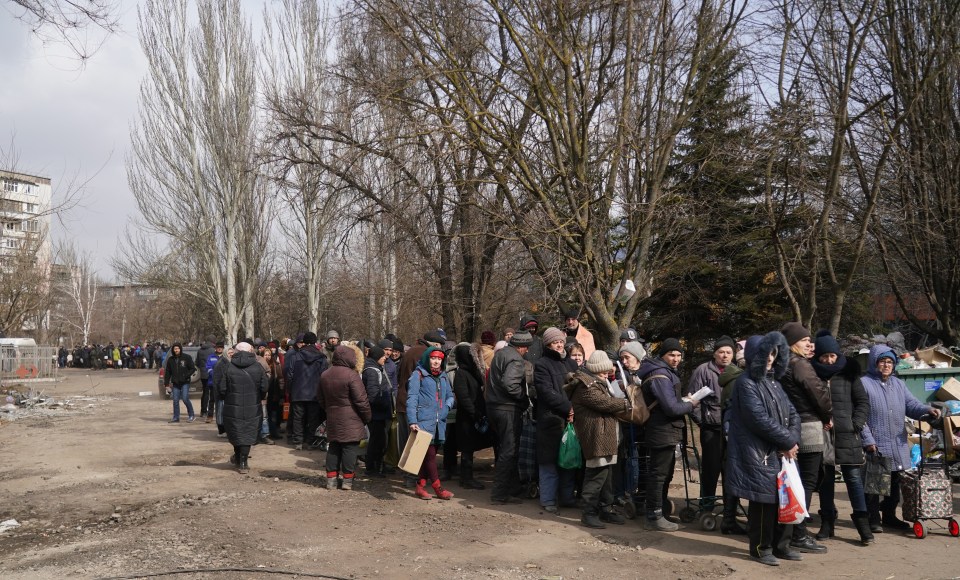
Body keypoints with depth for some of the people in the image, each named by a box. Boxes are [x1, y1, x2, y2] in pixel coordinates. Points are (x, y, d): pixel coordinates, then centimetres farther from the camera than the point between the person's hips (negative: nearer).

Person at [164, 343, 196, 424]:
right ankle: (176, 417, 14)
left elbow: (192, 368, -1)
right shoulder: (170, 359, 7)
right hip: (175, 383, 4)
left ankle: (191, 415, 4)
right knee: (175, 400, 5)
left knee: (185, 399, -10)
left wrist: (186, 375, -14)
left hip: (185, 383, -4)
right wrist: (166, 382, 6)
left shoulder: (186, 358, -3)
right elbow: (167, 372, 12)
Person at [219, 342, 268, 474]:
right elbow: (264, 389, -3)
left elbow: (221, 389, -6)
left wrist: (224, 398, 15)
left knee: (236, 433, 17)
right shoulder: (258, 368, -3)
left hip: (233, 408, 0)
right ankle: (242, 463, 7)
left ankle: (238, 457, 32)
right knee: (248, 434, 8)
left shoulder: (228, 367, -6)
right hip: (252, 408, 0)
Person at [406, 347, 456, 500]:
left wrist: (447, 406, 0)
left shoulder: (443, 376, 16)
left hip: (439, 422, 7)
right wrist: (412, 421, -17)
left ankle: (420, 486, 20)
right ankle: (438, 489, 3)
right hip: (423, 422, -6)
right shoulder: (418, 374, -3)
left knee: (430, 454, 10)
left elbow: (450, 395, 23)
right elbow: (411, 398, -9)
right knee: (430, 454, -5)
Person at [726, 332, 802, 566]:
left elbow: (792, 414, 10)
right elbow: (760, 420, -19)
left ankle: (780, 545, 26)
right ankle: (760, 548, 15)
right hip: (758, 454, -8)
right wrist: (788, 441, -11)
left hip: (780, 452, 8)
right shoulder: (746, 383, -11)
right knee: (764, 500, -1)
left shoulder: (773, 382, 14)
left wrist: (791, 442, -7)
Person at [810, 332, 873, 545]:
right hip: (821, 435, 1)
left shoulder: (848, 374, 3)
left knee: (853, 477, 0)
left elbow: (863, 402, 7)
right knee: (825, 479, 9)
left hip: (846, 436, 0)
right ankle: (827, 522, 20)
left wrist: (855, 424, -3)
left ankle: (862, 523, 9)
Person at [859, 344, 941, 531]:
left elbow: (911, 404, 8)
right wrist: (868, 440, -16)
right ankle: (873, 519, 10)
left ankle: (889, 516, 29)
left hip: (898, 445, 7)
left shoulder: (898, 384, 16)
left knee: (895, 483, 15)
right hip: (875, 445, -7)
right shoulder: (864, 383, -6)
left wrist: (927, 410, -14)